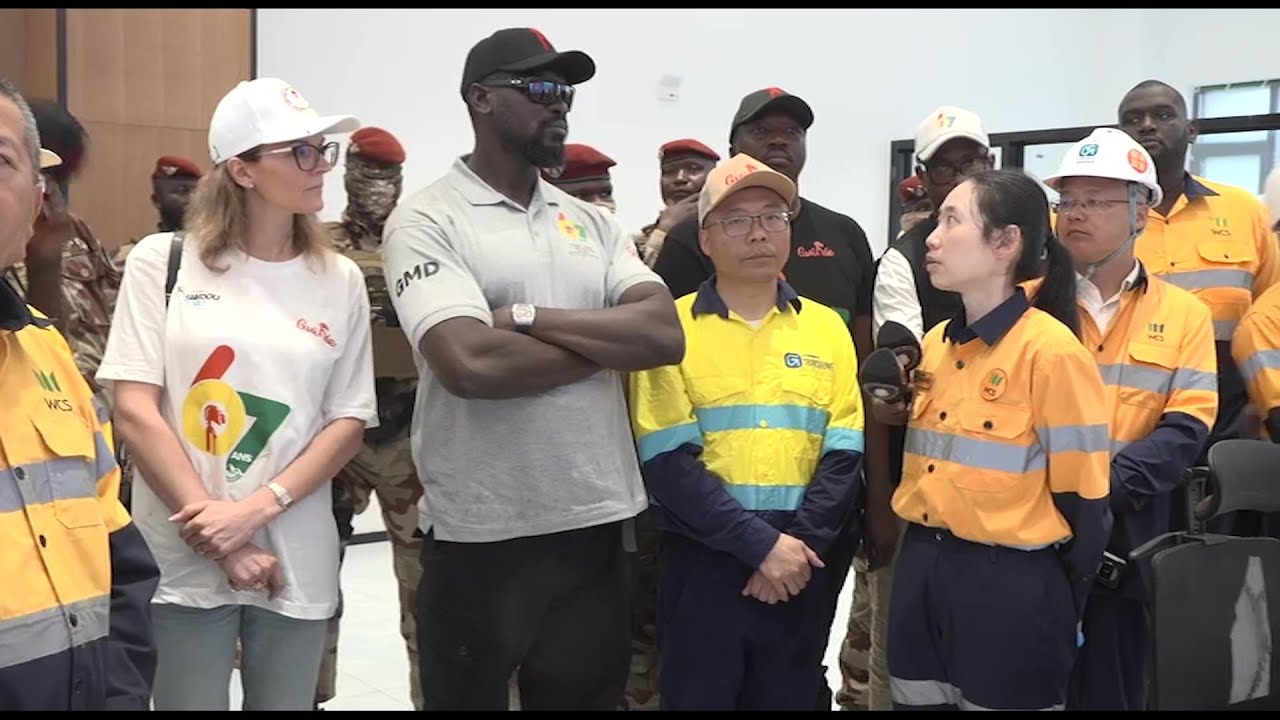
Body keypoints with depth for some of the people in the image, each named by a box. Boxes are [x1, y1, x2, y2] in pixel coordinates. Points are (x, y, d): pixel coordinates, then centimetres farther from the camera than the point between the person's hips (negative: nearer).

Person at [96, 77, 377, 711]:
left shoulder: (339, 281, 4)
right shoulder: (162, 262, -2)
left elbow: (350, 421, 3)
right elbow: (134, 411, -6)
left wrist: (256, 510, -11)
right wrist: (217, 538, -10)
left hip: (297, 563, 2)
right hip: (183, 560, -2)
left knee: (285, 702, 13)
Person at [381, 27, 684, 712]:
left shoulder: (592, 222, 10)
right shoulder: (427, 220, -7)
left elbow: (664, 335, -5)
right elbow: (471, 363, -22)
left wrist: (528, 317, -14)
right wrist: (607, 342, -9)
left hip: (597, 521, 5)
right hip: (480, 533, -5)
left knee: (587, 696, 17)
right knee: (470, 697, 12)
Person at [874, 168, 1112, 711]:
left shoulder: (1051, 350, -15)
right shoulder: (935, 345, 7)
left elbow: (1080, 495, -10)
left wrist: (1060, 605, -3)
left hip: (1010, 583, -7)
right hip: (921, 569, 7)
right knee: (918, 701, 16)